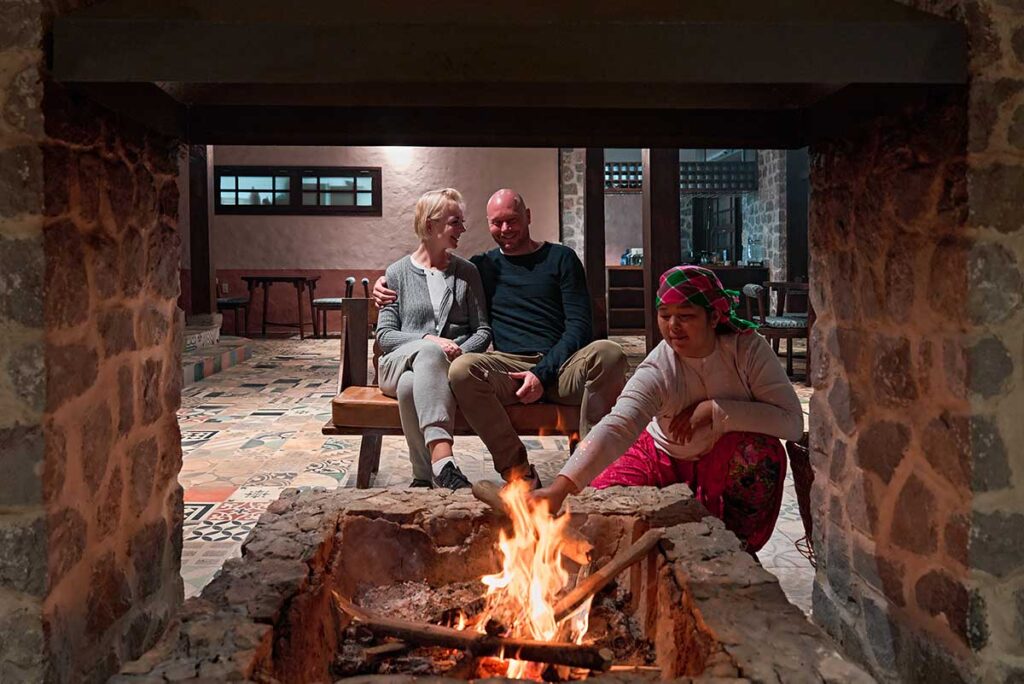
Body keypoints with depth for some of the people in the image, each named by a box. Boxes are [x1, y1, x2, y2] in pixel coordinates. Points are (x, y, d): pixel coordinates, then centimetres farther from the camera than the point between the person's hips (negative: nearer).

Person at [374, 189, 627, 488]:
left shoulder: (560, 258, 14)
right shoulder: (483, 266, 21)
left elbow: (580, 325, 4)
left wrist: (543, 373, -9)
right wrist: (387, 284, 12)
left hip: (561, 367, -1)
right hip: (510, 367, 1)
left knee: (608, 352, -33)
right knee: (462, 368, -32)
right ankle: (517, 469, -23)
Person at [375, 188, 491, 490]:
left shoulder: (467, 272, 17)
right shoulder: (397, 273, 12)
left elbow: (483, 331, 11)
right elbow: (384, 335, 4)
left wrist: (460, 351, -11)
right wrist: (428, 340, -13)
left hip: (449, 366, 1)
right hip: (399, 363, -1)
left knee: (411, 385, -37)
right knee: (429, 352, -39)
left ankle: (426, 476, -42)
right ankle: (443, 461, -49)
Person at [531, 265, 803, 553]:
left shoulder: (747, 348, -22)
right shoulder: (657, 372, -27)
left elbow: (792, 421, -27)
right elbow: (617, 427, -43)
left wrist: (714, 410, -32)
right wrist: (560, 488, -57)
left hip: (727, 464, 1)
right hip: (664, 459, 0)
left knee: (762, 449, -32)